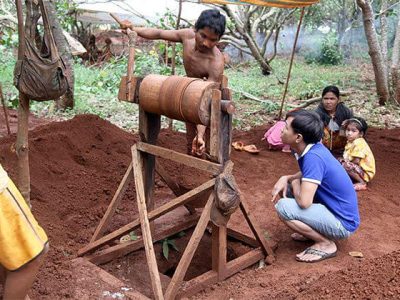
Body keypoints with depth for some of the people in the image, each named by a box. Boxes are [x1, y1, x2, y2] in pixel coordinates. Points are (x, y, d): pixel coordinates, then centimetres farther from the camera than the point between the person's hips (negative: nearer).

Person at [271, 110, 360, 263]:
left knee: (283, 206, -23)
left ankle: (326, 244, -6)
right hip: (331, 208, 9)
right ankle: (316, 231, 16)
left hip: (343, 222, -9)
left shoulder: (313, 157, -28)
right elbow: (307, 174, 19)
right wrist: (286, 178, -1)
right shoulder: (312, 148, -2)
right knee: (281, 191, 9)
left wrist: (294, 183, -11)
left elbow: (304, 202, -33)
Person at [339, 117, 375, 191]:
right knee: (340, 161, 11)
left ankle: (362, 183, -17)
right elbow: (349, 157, 16)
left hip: (365, 172, -10)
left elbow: (356, 161, -27)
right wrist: (343, 160, -4)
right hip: (358, 169, 10)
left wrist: (346, 162, -13)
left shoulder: (359, 143, -23)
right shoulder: (351, 142, 8)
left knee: (345, 166, -31)